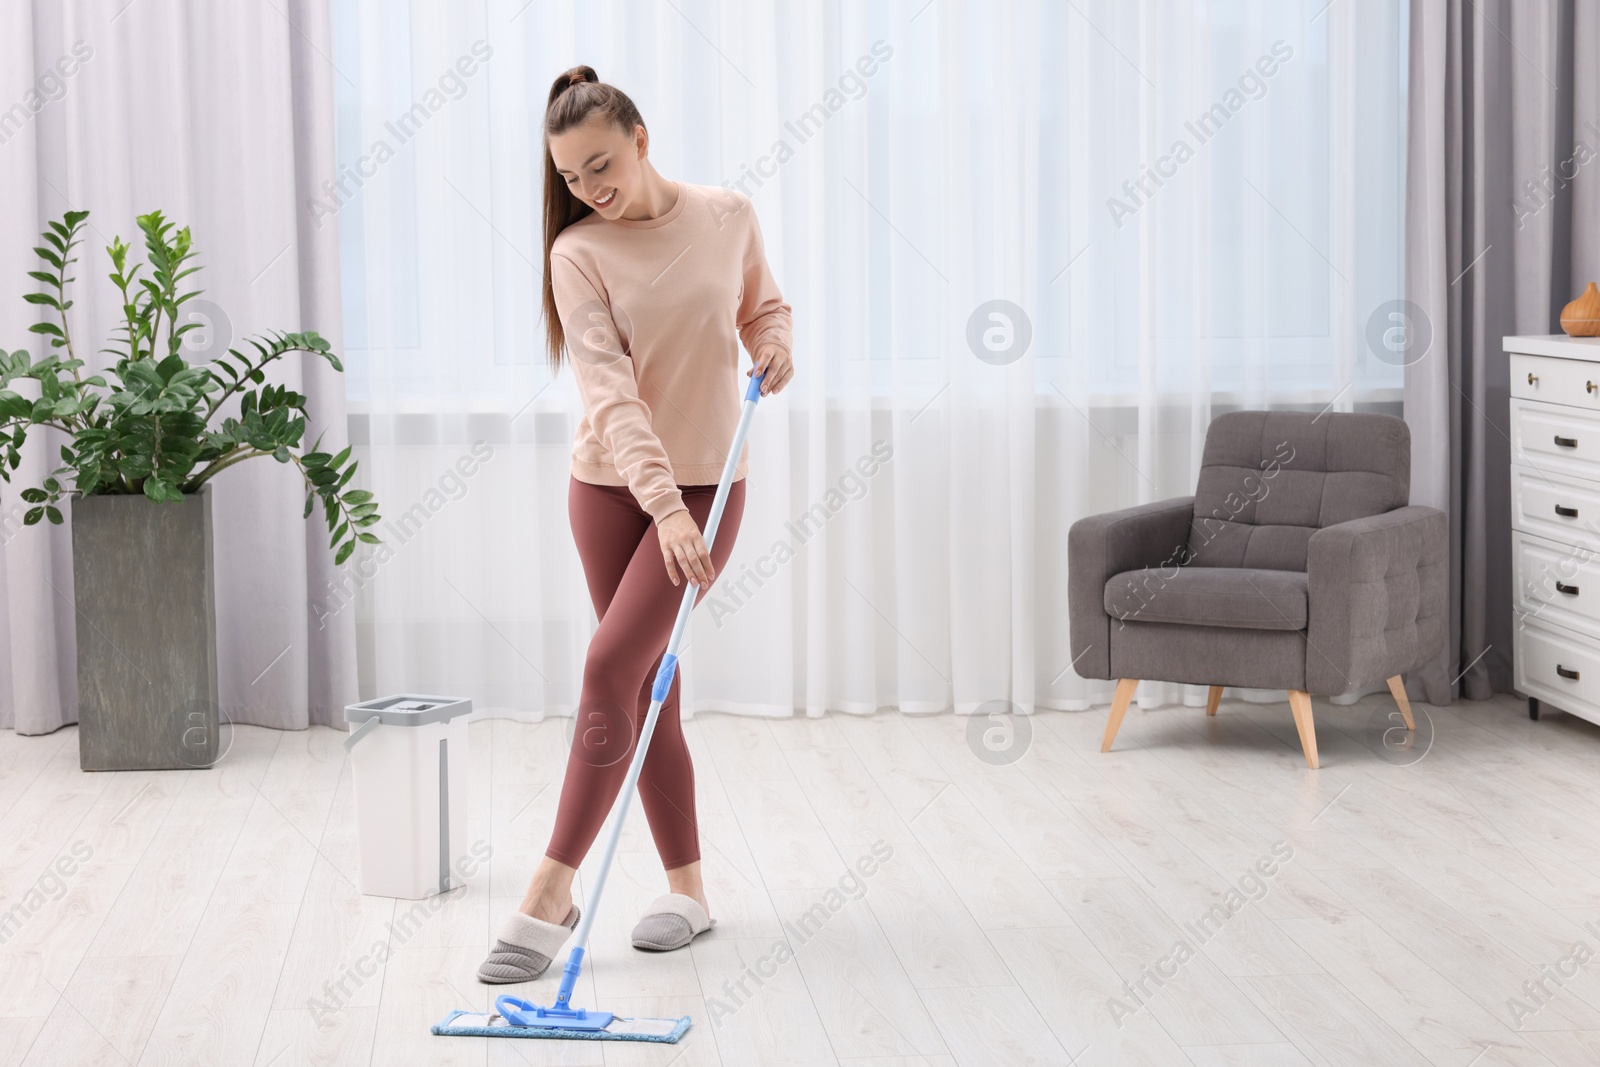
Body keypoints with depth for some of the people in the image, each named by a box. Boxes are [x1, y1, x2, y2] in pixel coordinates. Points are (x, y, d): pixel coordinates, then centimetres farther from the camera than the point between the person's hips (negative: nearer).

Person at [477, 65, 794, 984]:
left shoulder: (730, 216, -3)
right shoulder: (578, 253, -9)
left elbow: (765, 304, 17)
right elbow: (610, 392, -20)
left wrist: (775, 346, -7)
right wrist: (665, 506, -31)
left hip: (707, 484, -1)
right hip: (611, 486, 1)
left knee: (612, 668, -15)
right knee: (650, 691, 6)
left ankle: (552, 891, -10)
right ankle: (688, 889, 19)